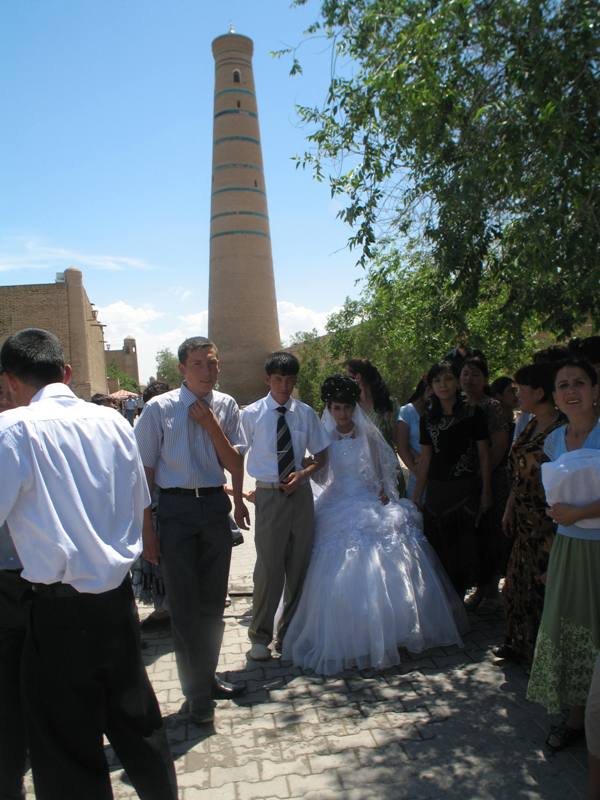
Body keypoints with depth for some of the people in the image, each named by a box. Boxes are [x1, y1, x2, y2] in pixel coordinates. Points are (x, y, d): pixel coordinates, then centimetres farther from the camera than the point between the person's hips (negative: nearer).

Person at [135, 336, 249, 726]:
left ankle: (207, 677, 37)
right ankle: (197, 693, 22)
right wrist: (148, 529, -9)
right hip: (175, 508, -4)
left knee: (214, 601, 16)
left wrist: (211, 424, -15)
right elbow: (145, 471, -7)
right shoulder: (159, 408, -9)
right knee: (185, 605, 4)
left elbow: (235, 463, -1)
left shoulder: (226, 406, 1)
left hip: (216, 506, 4)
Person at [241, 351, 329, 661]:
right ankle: (260, 636, 17)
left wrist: (303, 473, -9)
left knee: (300, 566, 11)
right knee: (269, 567, -3)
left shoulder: (306, 413, 3)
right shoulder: (252, 414, -4)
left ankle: (289, 633, 29)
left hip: (301, 493, 3)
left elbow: (321, 456, 10)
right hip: (269, 494, -3)